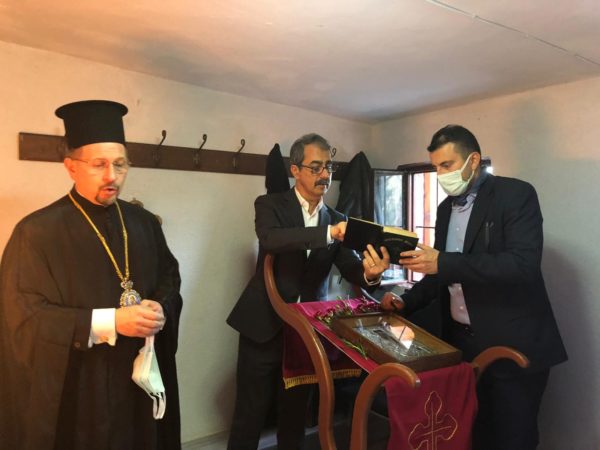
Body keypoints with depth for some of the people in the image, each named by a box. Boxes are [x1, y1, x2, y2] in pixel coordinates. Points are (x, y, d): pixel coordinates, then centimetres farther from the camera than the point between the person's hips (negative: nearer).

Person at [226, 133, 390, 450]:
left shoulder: (337, 220, 6)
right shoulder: (270, 205, -5)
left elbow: (350, 269, -4)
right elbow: (270, 239, -27)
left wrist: (370, 273, -28)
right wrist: (329, 232, -38)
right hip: (264, 326, -3)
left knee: (295, 413, 16)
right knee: (250, 415, 8)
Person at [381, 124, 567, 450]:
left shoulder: (516, 194, -10)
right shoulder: (446, 208, 10)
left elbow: (524, 264, -24)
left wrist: (443, 262, -28)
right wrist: (407, 300, 2)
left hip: (513, 346, -6)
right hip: (462, 342, 6)